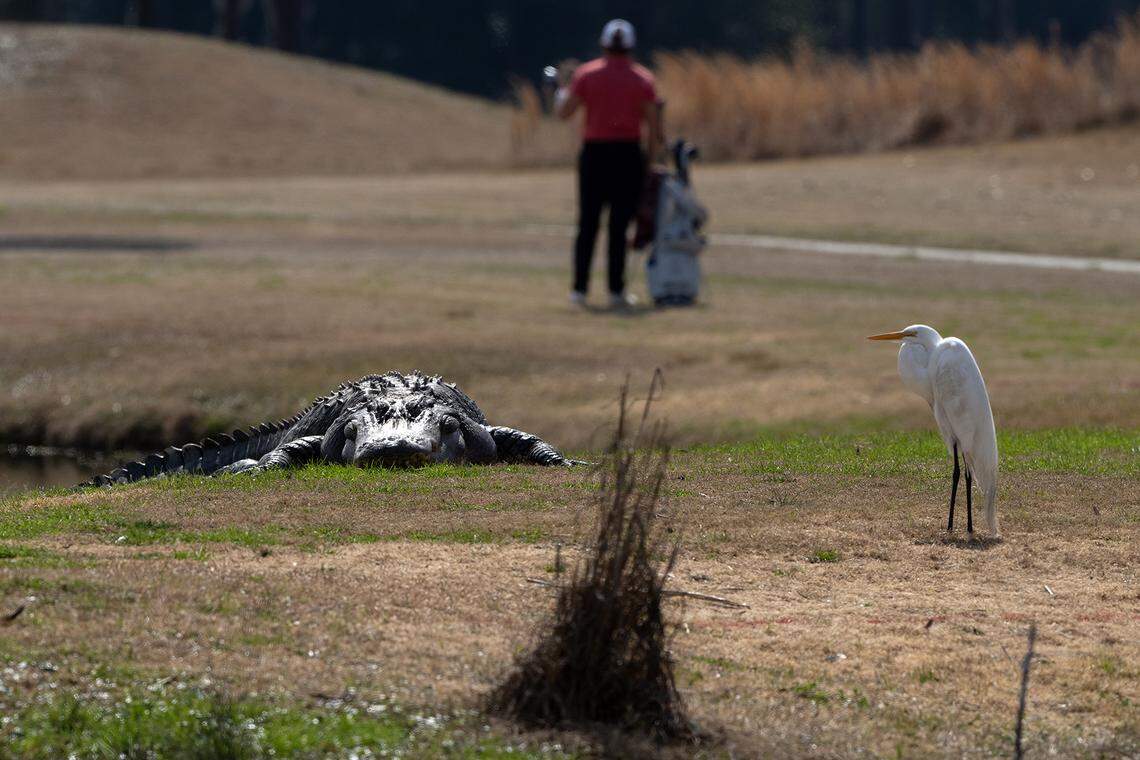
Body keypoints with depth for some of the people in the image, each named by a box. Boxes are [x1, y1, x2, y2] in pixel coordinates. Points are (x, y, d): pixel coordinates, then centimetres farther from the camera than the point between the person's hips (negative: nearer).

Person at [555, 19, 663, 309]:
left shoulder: (586, 74, 0)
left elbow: (564, 111, 1)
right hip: (628, 154, 0)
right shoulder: (643, 79, 1)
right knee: (619, 226, 2)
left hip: (594, 154, 0)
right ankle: (616, 291, 1)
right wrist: (652, 156, 6)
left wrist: (560, 94, 22)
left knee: (587, 224, 7)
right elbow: (653, 125, -2)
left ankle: (580, 289, 4)